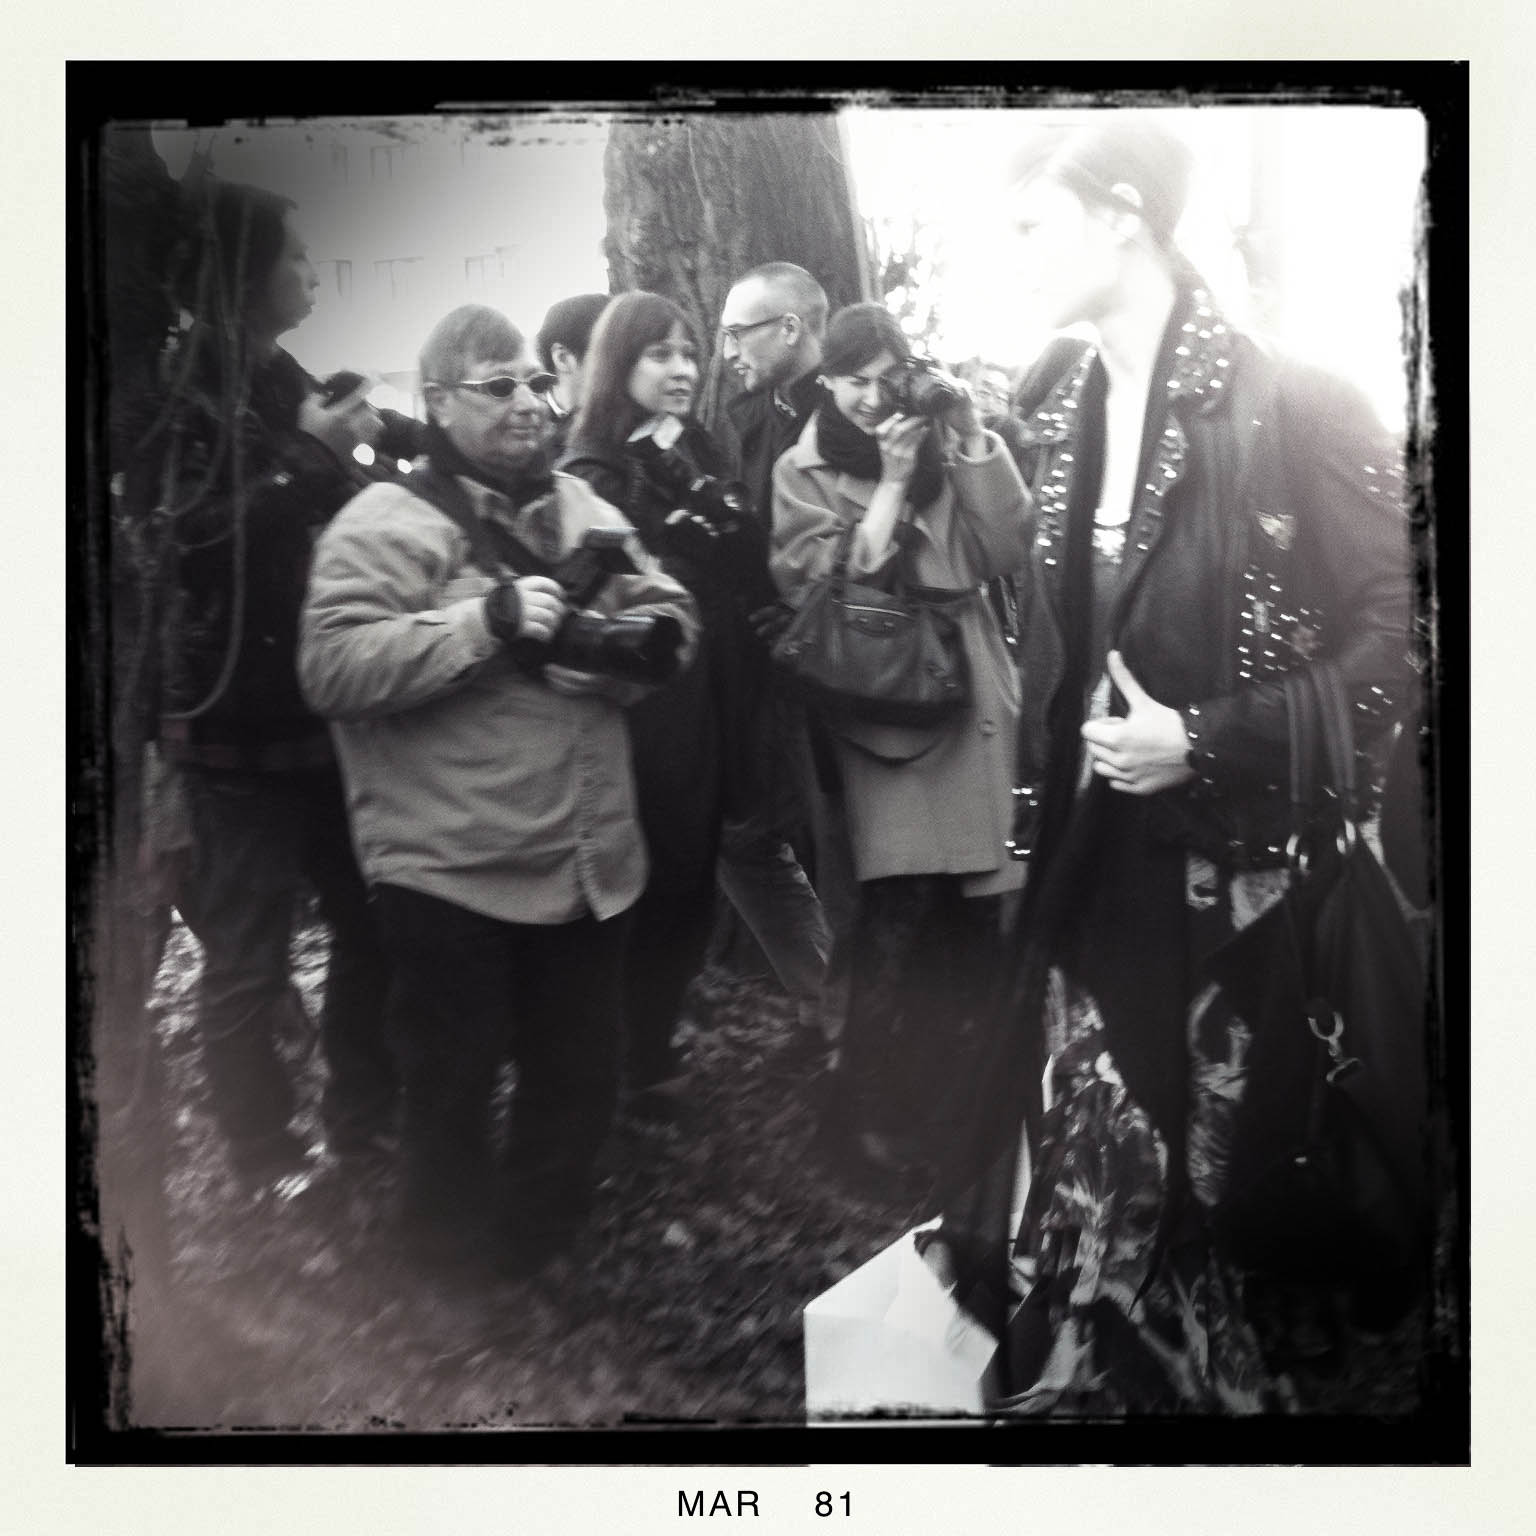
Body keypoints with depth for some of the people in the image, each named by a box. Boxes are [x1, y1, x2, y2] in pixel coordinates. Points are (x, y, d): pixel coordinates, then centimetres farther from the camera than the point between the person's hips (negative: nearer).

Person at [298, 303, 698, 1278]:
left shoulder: (578, 504, 12)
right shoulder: (386, 523, -8)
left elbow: (671, 612, 10)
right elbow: (332, 667, -19)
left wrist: (633, 638, -12)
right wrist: (487, 621, -24)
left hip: (592, 863, 6)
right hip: (455, 874, -6)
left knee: (582, 1079, 18)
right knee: (455, 1089, 11)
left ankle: (544, 1252, 42)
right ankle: (463, 1274, 35)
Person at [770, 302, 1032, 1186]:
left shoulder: (945, 448, 12)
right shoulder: (805, 472, 6)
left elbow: (1006, 555, -1)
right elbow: (820, 587, -9)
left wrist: (973, 441, -8)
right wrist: (891, 481, -11)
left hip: (970, 699, 3)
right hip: (878, 711, -3)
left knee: (973, 920, 7)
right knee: (898, 923, -10)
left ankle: (958, 1100, 28)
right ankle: (874, 1111, 10)